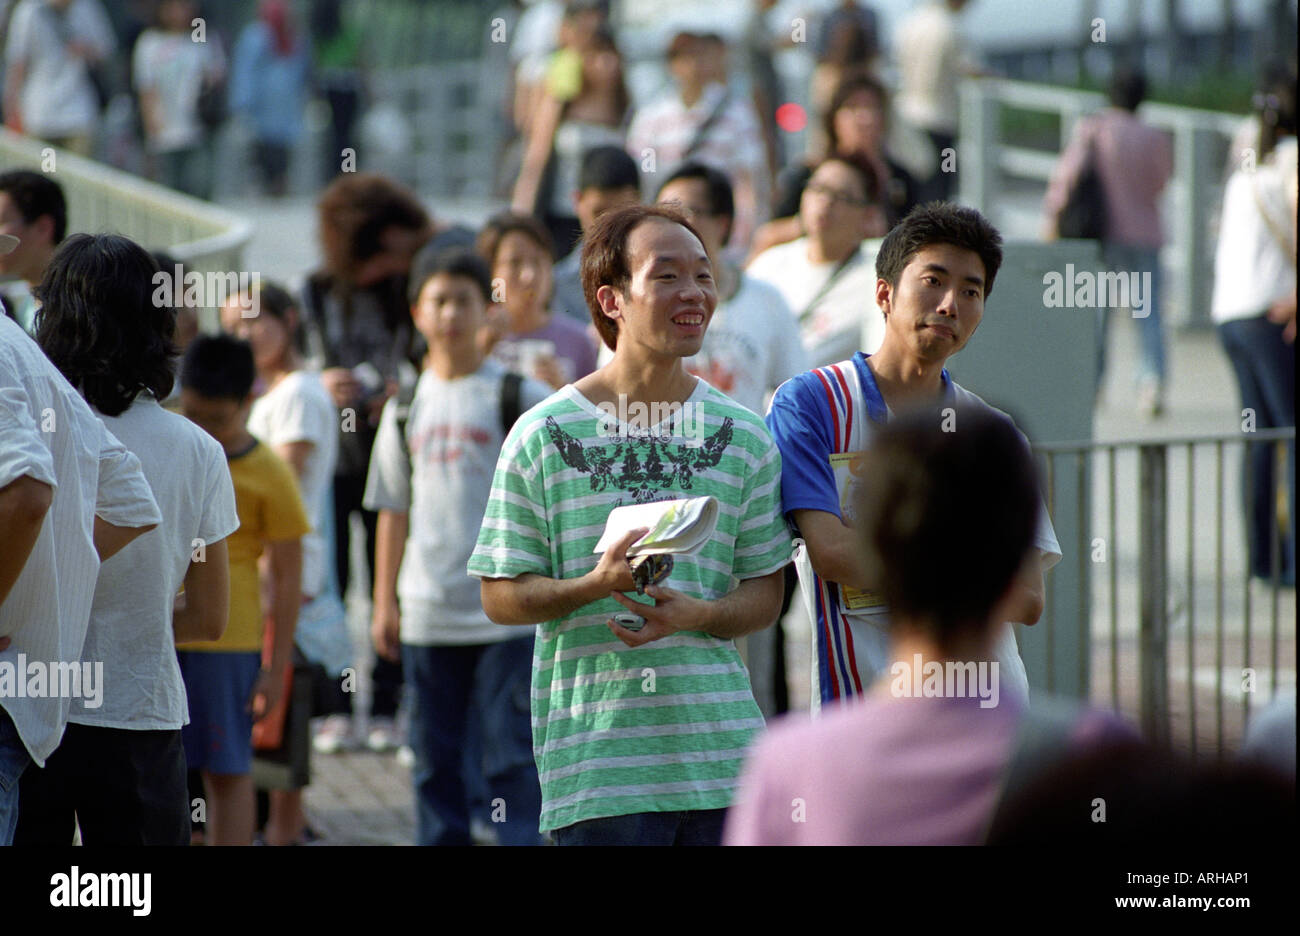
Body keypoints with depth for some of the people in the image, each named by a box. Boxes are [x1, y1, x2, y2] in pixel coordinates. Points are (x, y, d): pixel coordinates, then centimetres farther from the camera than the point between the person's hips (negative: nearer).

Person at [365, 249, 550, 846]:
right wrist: (384, 603, 12)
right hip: (428, 612, 4)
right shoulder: (406, 406, 10)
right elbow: (393, 510, 15)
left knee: (510, 756, -5)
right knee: (434, 757, 8)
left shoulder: (521, 398, -1)